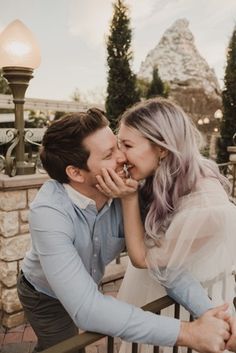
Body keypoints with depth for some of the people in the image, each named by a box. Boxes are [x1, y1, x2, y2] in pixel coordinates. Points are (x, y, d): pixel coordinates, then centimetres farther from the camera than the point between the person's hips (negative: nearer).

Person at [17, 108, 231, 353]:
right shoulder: (49, 212, -40)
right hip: (45, 296, -4)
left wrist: (209, 311, -35)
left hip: (84, 289, 5)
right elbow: (86, 308, -45)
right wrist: (187, 333, -44)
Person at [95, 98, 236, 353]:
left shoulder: (206, 207, -35)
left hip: (181, 306, -6)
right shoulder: (160, 177, -14)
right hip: (148, 286, 6)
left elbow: (143, 258, -23)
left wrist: (128, 197, -29)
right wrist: (127, 193, -18)